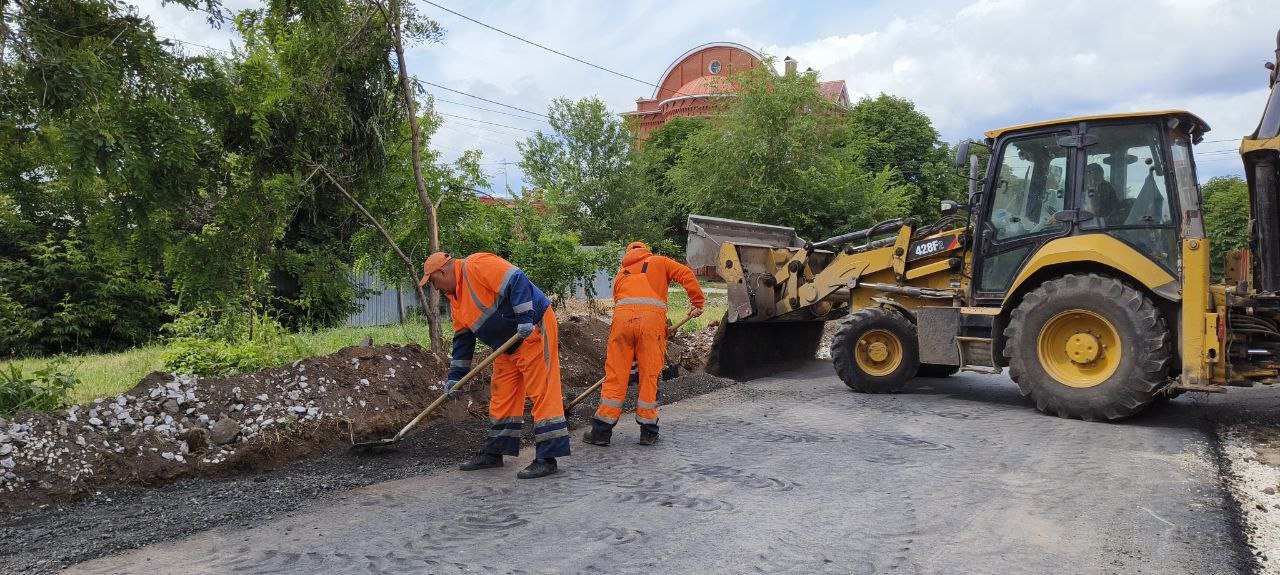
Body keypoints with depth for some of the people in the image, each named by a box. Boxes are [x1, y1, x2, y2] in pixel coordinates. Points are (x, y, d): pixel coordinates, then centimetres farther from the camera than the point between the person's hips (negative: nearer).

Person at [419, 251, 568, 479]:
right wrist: (455, 376, 17)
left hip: (533, 330, -10)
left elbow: (517, 282, -23)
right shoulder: (455, 299, 15)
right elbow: (462, 338, 20)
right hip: (508, 345, 10)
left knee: (542, 391, -9)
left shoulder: (477, 265, -15)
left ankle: (547, 459, -8)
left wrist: (525, 319, -28)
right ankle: (494, 453, 23)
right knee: (501, 395, 13)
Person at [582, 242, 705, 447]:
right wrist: (698, 302, 11)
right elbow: (686, 274, 9)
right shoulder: (658, 261, 25)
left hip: (622, 317, 2)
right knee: (649, 375, 5)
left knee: (615, 374, 5)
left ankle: (601, 430, 9)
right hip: (652, 317, -2)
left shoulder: (621, 273, 33)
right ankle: (648, 431, 11)